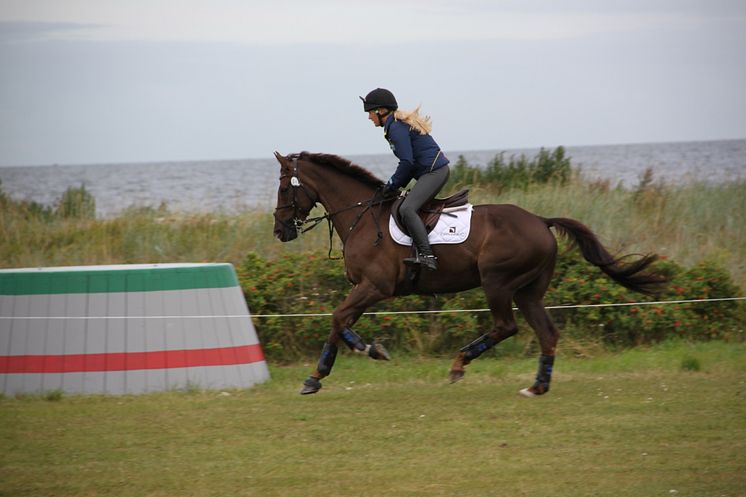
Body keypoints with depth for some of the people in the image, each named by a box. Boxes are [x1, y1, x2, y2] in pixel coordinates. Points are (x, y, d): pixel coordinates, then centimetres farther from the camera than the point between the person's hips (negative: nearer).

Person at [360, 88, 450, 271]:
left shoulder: (396, 128, -12)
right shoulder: (400, 124, 20)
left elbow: (407, 162, -17)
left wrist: (392, 185, -6)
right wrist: (397, 184, 17)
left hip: (433, 171, -11)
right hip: (436, 171, 11)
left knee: (407, 209, -24)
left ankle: (426, 255, -35)